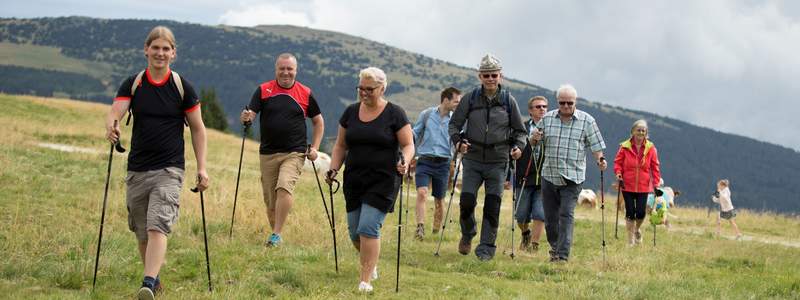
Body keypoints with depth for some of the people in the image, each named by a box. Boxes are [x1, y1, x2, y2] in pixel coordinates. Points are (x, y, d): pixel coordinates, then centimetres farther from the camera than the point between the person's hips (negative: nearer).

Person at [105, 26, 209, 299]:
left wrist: (201, 168, 0)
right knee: (141, 233, 11)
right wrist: (111, 125, -36)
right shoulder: (132, 85, 3)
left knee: (157, 227, -20)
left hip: (169, 170, -3)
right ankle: (154, 277, 32)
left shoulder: (183, 87, 0)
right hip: (137, 170, 3)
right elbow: (115, 112, -12)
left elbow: (197, 129, 6)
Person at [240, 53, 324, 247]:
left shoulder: (305, 93, 5)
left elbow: (318, 121, 15)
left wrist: (314, 148, 5)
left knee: (284, 188, -25)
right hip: (268, 153, 2)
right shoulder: (263, 90, 5)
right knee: (270, 200, 5)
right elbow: (250, 114, -1)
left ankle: (277, 234, -22)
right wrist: (246, 118, -26)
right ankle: (274, 235, 22)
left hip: (294, 153, -2)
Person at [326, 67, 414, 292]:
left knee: (368, 228, -16)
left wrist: (405, 162, -23)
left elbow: (408, 144, -4)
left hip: (383, 181, -5)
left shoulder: (394, 114, -5)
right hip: (354, 180, 5)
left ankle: (365, 280, -10)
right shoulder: (351, 112, 8)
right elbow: (341, 145, 14)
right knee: (355, 231, 8)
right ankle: (371, 263, 36)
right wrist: (334, 169, 1)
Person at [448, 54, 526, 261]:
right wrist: (458, 141, -12)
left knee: (492, 206, -2)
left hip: (498, 161, 0)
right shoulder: (470, 99, 0)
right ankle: (467, 234, 22)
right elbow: (454, 124, 7)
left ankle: (486, 248, 8)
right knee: (467, 201, -8)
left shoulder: (508, 101, 1)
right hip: (473, 159, 0)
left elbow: (519, 131, 10)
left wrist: (517, 147, -9)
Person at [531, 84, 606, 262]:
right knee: (550, 216, 9)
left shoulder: (587, 121, 0)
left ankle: (563, 254, -16)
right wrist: (534, 138, -7)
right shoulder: (547, 119, 7)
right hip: (549, 175, 3)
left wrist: (600, 159, -17)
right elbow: (533, 143, 16)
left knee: (566, 214, -14)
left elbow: (595, 145, 3)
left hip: (573, 176, -3)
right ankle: (554, 246, 32)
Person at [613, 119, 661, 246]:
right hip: (627, 185, 0)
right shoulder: (624, 147, -2)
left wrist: (656, 182, -2)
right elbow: (618, 162, 5)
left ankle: (637, 229, 28)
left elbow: (655, 166, 4)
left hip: (643, 186, 0)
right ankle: (631, 239, 15)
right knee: (630, 212, 2)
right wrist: (618, 173, -12)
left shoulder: (650, 148, 1)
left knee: (641, 212, -4)